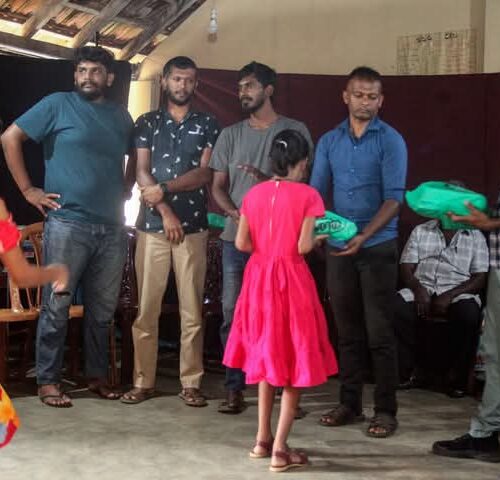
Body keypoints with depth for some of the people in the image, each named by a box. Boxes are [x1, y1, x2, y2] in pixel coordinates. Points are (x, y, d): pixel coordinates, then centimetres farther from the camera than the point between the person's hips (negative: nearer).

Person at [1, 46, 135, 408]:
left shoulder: (121, 116, 13)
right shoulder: (58, 105, 0)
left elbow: (136, 158, 29)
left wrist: (125, 190, 13)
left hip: (112, 228, 5)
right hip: (67, 224, -4)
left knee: (103, 309, 11)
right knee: (57, 307, -1)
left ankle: (98, 375, 24)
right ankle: (48, 380, 9)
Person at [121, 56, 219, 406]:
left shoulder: (208, 125, 9)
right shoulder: (147, 123, 11)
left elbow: (205, 173, -2)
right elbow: (142, 173, 2)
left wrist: (164, 188, -12)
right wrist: (165, 210, -9)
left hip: (194, 227, 0)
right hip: (152, 225, 1)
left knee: (192, 309, 1)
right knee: (146, 308, 2)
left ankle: (191, 382, 9)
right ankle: (143, 381, 10)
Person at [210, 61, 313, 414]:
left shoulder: (294, 130, 4)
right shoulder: (230, 135, 14)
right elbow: (218, 186, 12)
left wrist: (267, 180, -16)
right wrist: (234, 212, -8)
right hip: (237, 237, 3)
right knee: (233, 311, 1)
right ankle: (235, 388, 8)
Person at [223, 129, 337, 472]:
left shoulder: (254, 193, 3)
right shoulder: (307, 196, -10)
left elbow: (241, 243, 2)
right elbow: (304, 246, -16)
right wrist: (319, 238, 5)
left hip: (259, 279, 5)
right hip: (291, 280, -5)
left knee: (267, 356, 19)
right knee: (294, 363, 4)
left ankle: (263, 439, 24)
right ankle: (280, 449, 2)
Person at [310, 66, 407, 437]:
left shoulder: (391, 141, -3)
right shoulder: (329, 141, 10)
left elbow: (394, 197, -11)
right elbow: (316, 192, 6)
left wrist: (363, 236, -23)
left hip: (378, 247, -4)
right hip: (339, 247, 4)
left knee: (379, 332, -2)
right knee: (348, 330, 11)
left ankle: (386, 410, 7)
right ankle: (350, 403, 21)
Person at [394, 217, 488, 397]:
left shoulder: (476, 236, 9)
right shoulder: (420, 231, 14)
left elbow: (480, 279, 0)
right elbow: (406, 268, 7)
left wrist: (449, 296, -15)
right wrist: (418, 289, -15)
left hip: (459, 293, -1)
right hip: (422, 289, 2)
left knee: (469, 313, -35)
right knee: (396, 306, -30)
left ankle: (458, 378, -17)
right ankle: (407, 370, -15)